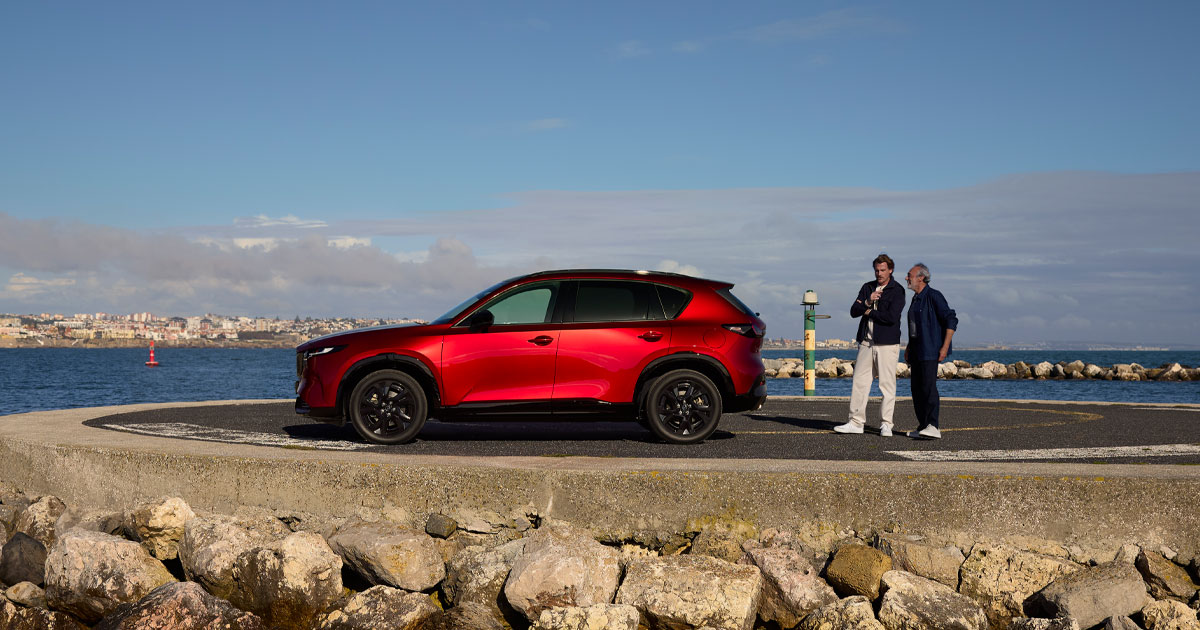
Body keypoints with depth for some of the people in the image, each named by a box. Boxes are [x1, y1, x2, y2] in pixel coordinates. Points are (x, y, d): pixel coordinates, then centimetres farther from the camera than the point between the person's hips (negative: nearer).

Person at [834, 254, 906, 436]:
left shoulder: (897, 291, -3)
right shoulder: (867, 288, 13)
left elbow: (892, 317, -17)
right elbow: (854, 311, 4)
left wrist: (869, 312, -5)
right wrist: (868, 301, -14)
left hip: (887, 344, -5)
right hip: (866, 343, 5)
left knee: (887, 384, -3)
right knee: (859, 382, 2)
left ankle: (886, 424, 3)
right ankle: (856, 422, 7)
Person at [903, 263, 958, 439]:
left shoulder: (934, 296, -10)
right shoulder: (916, 298, 18)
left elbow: (951, 320, -14)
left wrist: (945, 347, -19)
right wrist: (909, 347, 23)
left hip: (930, 350, -9)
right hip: (917, 351, 9)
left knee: (928, 386, -17)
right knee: (916, 387, 7)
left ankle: (933, 427, -20)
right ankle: (923, 426, 11)